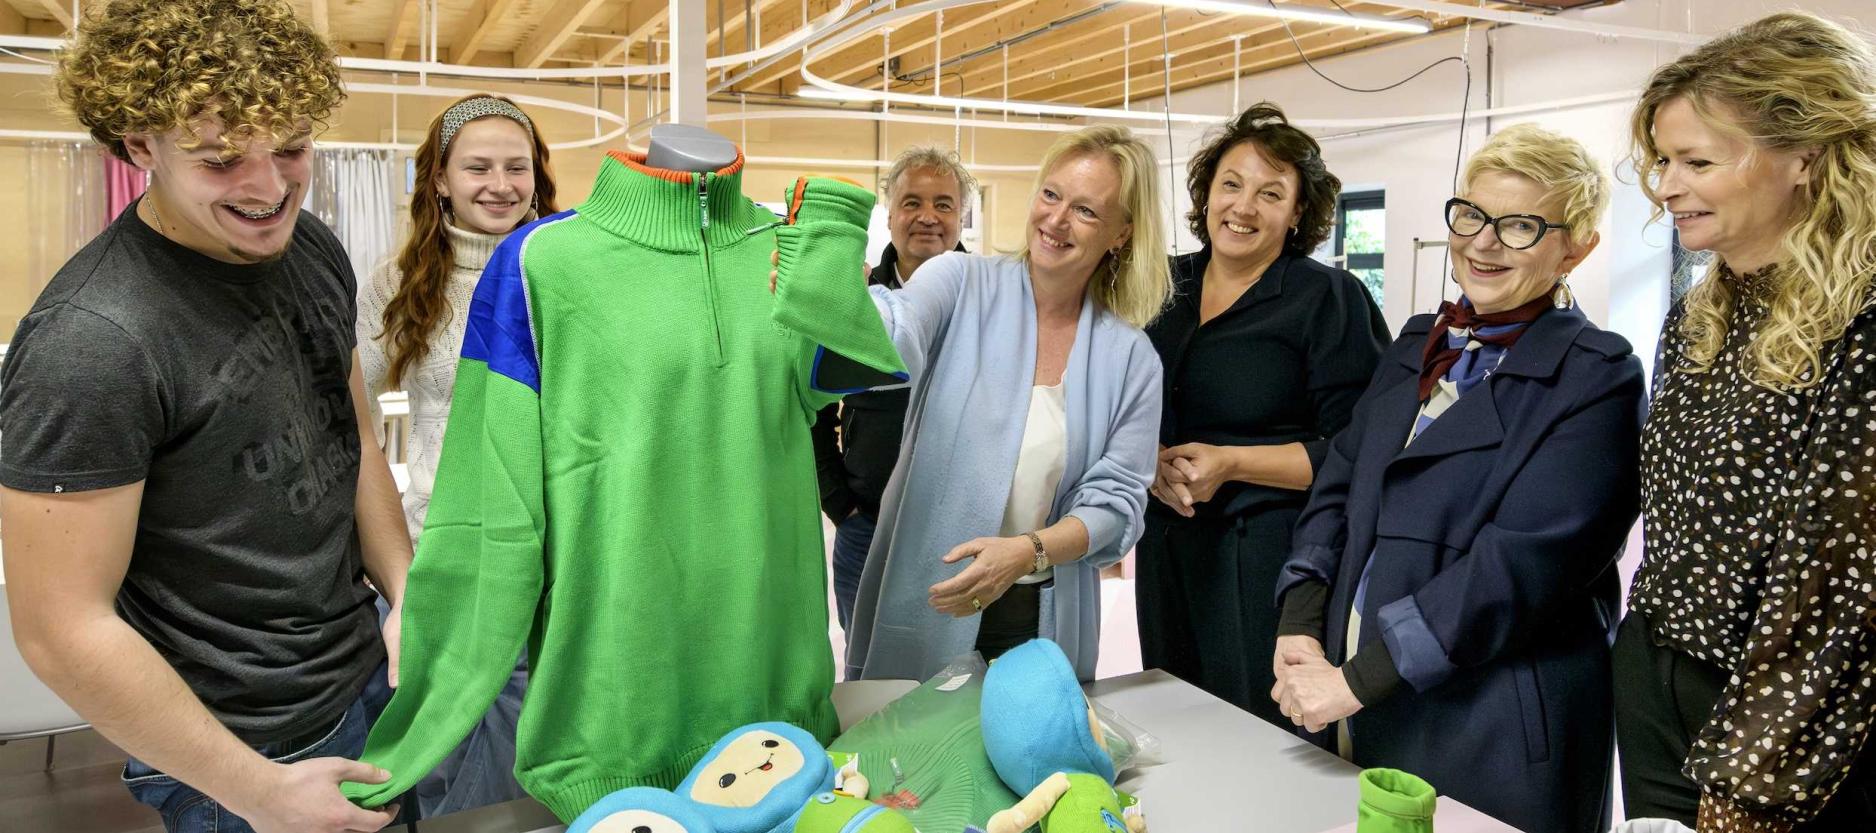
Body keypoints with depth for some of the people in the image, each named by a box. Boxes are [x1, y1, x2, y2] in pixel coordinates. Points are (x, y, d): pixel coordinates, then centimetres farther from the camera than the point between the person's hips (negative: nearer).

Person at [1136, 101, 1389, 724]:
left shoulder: (1330, 298, -6)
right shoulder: (1165, 286, 9)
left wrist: (1231, 463, -17)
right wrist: (1152, 463, -6)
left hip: (1271, 554, -5)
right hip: (1167, 549, 5)